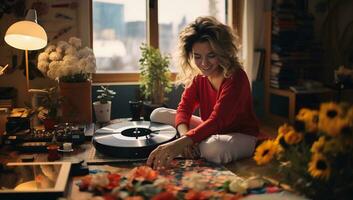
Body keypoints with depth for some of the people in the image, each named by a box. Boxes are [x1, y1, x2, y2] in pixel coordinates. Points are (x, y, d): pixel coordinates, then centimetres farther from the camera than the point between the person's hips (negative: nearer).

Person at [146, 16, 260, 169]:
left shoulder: (235, 77, -25)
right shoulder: (198, 76, -3)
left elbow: (217, 120, -35)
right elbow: (184, 108, -10)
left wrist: (181, 142, -49)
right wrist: (184, 135, -34)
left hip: (241, 135, -6)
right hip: (209, 130, 6)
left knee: (212, 148, -41)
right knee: (158, 115, -3)